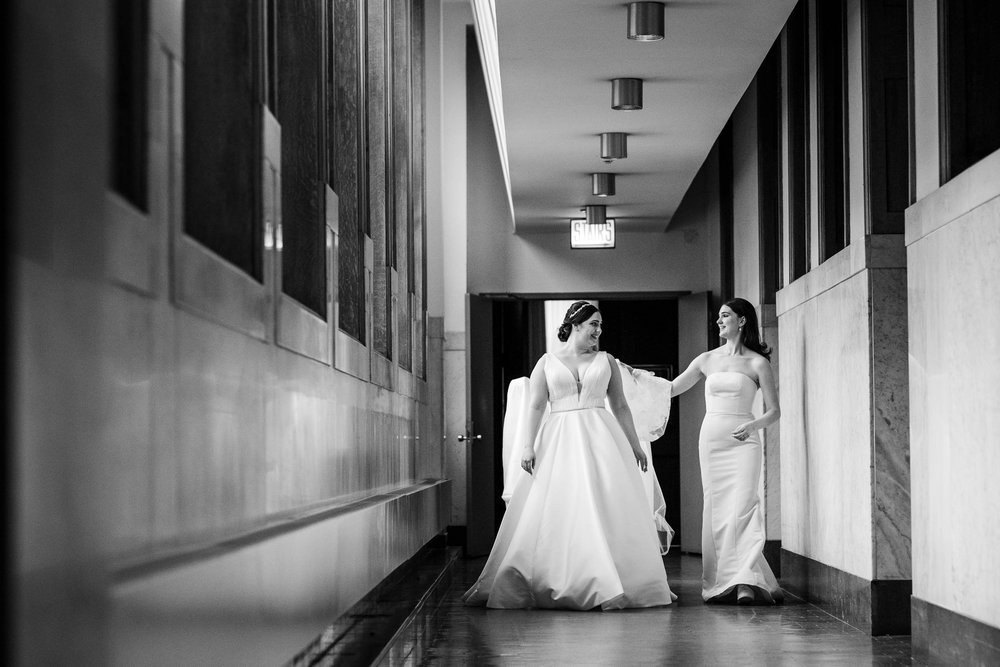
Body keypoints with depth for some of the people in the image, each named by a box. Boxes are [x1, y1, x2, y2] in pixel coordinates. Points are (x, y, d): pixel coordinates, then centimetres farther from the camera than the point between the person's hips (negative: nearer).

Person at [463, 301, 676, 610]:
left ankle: (611, 584, -4)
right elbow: (535, 406, 1)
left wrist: (634, 444, 11)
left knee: (608, 508, -7)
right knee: (552, 511, -5)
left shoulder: (606, 361, 13)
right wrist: (528, 446, -10)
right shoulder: (547, 362, 8)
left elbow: (620, 406, 15)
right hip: (558, 442, -1)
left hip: (600, 437, 1)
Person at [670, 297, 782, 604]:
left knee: (740, 508, -16)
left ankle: (744, 582, -21)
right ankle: (723, 583, 3)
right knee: (717, 511, 1)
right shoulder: (707, 360, 12)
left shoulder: (757, 363, 2)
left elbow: (774, 411, 2)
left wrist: (752, 426, -16)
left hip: (743, 441, -4)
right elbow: (670, 388, 18)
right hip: (711, 438, 4)